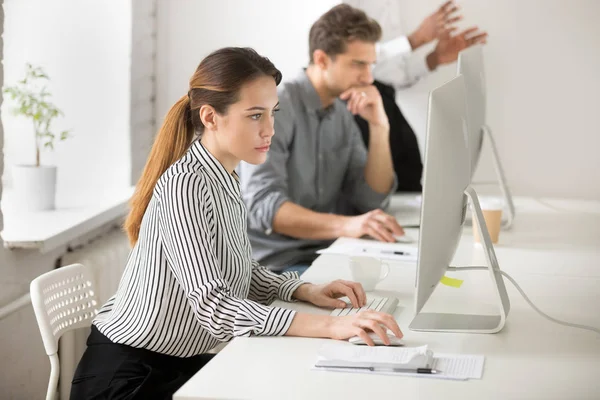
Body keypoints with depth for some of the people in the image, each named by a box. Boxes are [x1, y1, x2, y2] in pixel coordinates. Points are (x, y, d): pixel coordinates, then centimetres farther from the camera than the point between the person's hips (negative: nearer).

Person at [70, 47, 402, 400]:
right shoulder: (184, 186, -22)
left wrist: (304, 290, -3)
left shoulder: (225, 178, 4)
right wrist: (327, 326, -38)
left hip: (182, 364, 8)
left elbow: (243, 273, 15)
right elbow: (212, 307, -31)